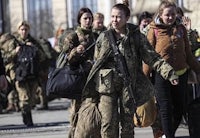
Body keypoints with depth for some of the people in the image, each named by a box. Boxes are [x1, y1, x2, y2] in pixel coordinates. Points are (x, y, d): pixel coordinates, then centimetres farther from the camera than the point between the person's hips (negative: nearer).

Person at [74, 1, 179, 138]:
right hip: (107, 84, 1)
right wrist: (91, 92, 13)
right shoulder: (103, 37, 8)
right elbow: (96, 61, 15)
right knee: (108, 122, -6)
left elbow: (153, 58, 1)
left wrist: (169, 72, -12)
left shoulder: (137, 37, 3)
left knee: (127, 122, 3)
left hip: (128, 84, 0)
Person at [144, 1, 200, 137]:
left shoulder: (181, 29, 5)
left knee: (179, 109, 10)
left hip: (181, 74, 4)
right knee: (166, 109, -2)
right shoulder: (154, 30, -5)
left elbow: (188, 53, 12)